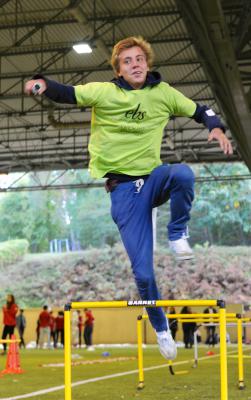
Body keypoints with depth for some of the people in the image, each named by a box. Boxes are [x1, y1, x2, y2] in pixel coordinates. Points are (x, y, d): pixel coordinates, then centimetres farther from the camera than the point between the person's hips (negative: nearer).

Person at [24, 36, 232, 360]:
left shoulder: (164, 93, 2)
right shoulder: (104, 92, -5)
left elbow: (200, 112, 11)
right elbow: (67, 94, -9)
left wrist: (216, 128, -10)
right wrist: (42, 84, -30)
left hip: (155, 177, 2)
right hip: (124, 189, -2)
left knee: (183, 173, -38)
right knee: (143, 273, -5)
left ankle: (177, 236, -12)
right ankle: (161, 328, 21)